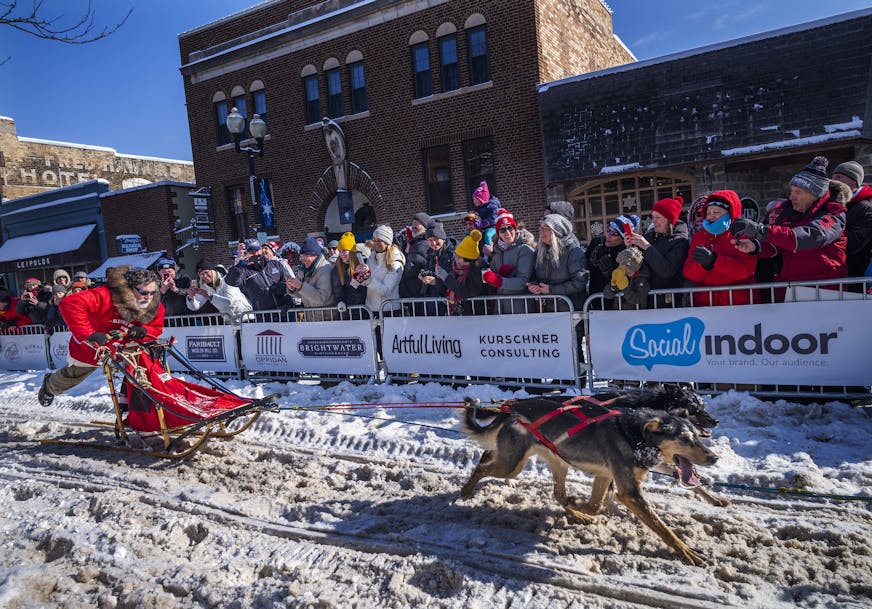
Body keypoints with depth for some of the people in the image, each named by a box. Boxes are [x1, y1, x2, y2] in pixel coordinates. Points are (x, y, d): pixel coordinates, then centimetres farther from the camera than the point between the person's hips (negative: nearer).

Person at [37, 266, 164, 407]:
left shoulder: (156, 307, -26)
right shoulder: (106, 295, -41)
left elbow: (156, 328, -13)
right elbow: (70, 303, -48)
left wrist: (144, 331, -37)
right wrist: (88, 333, -54)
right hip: (90, 347, -2)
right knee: (72, 375, 24)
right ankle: (49, 385, 58)